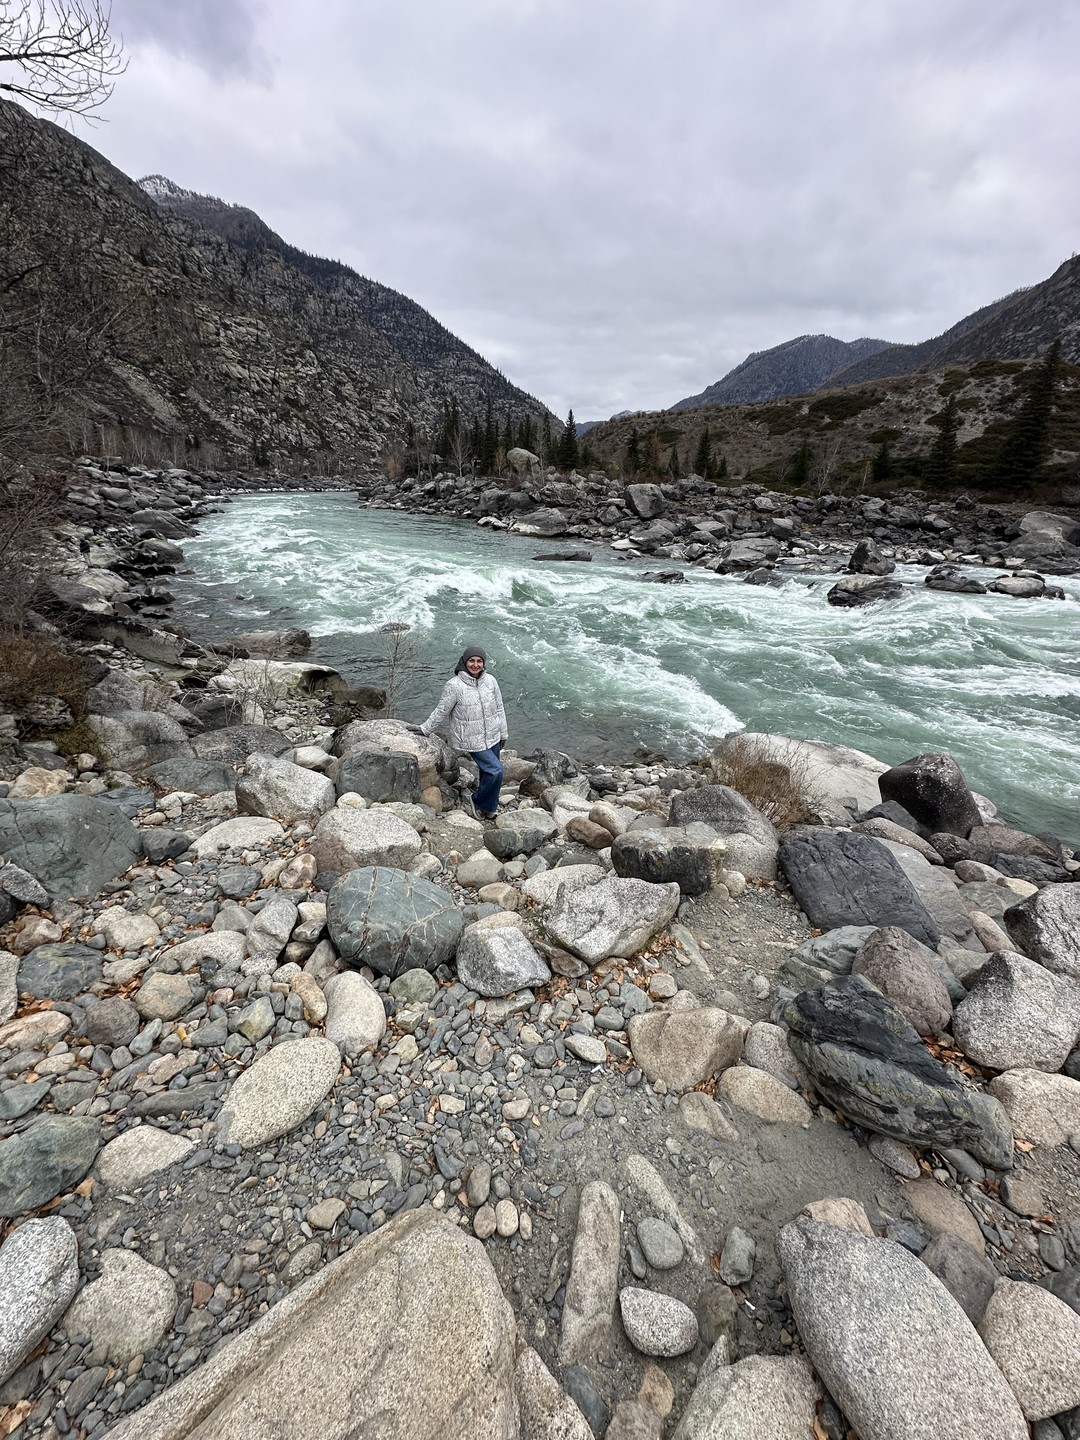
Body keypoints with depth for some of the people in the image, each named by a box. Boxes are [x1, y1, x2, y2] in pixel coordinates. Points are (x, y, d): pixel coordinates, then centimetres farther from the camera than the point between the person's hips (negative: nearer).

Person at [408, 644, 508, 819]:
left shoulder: (490, 680, -1)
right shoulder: (454, 685, -15)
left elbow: (499, 709, 8)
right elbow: (441, 711, -4)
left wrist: (503, 733, 12)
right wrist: (425, 728, 2)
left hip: (492, 737, 5)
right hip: (473, 740, -5)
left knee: (488, 771, 16)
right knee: (495, 770, -12)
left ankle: (489, 806, 36)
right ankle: (480, 804, 11)